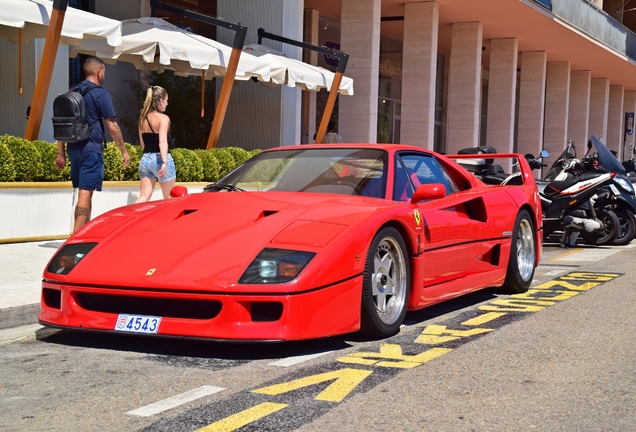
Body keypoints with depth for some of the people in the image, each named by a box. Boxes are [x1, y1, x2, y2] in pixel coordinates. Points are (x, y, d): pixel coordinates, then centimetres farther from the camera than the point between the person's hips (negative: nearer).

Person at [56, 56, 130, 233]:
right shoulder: (101, 94, -7)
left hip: (74, 149, 7)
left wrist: (61, 153, 16)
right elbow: (112, 127, -9)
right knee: (85, 193, -9)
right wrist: (124, 151, -1)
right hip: (91, 149, -7)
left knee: (84, 192, 18)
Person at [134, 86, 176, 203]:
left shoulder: (143, 118, 10)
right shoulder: (163, 118, -10)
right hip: (159, 159, -6)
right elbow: (162, 142, -23)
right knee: (169, 198, 10)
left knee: (144, 196, 1)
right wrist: (164, 162, -31)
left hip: (145, 158, 6)